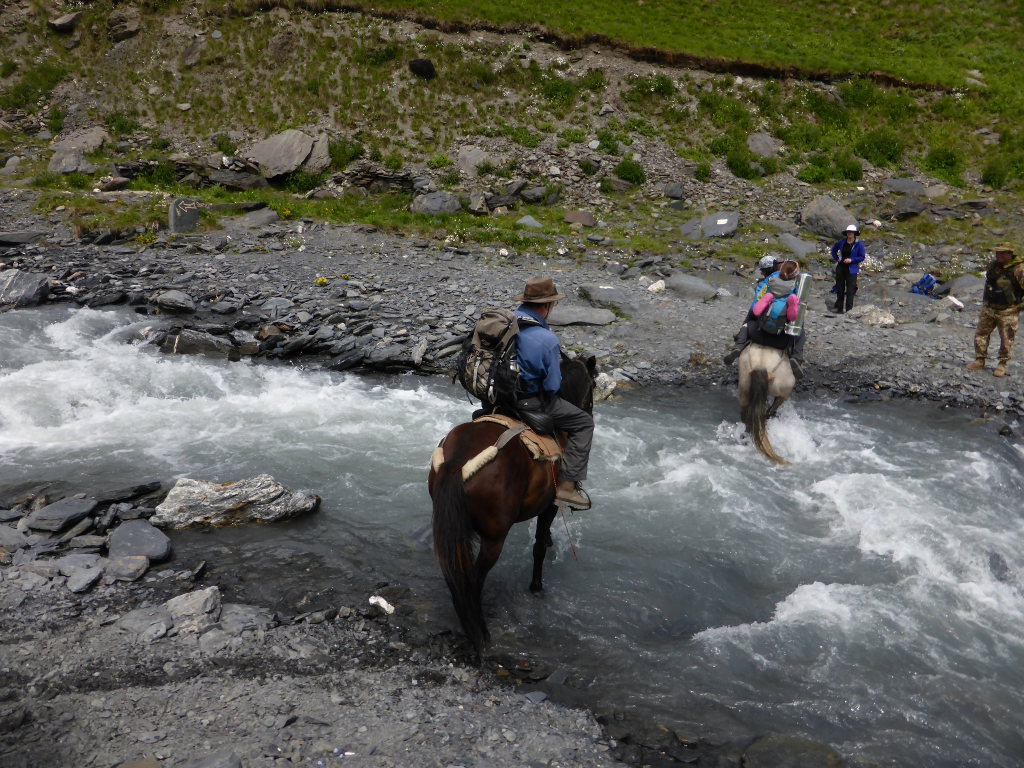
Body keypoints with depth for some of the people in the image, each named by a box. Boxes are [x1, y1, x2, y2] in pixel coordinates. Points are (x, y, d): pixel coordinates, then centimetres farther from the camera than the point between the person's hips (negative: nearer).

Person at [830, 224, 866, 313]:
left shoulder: (859, 244, -7)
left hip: (851, 269, -4)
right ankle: (839, 308, 22)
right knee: (840, 289, 11)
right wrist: (836, 258, 7)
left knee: (850, 290, -4)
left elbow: (862, 257, -8)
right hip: (841, 268, 4)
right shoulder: (841, 242, 5)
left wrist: (851, 260, -18)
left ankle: (848, 309, 1)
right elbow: (834, 250, 21)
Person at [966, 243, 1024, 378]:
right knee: (980, 335, 8)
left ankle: (1002, 364, 17)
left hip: (1007, 312, -6)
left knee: (1007, 340, 4)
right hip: (988, 309, 6)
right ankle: (979, 361, 19)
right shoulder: (993, 265, 5)